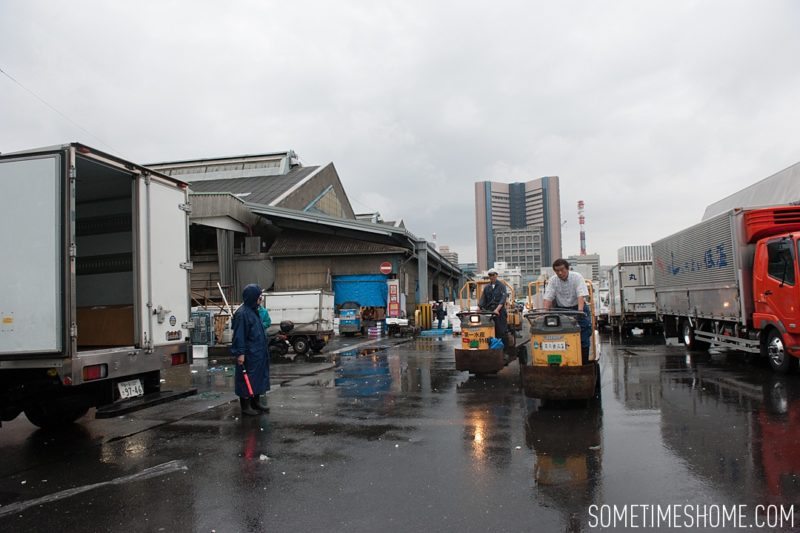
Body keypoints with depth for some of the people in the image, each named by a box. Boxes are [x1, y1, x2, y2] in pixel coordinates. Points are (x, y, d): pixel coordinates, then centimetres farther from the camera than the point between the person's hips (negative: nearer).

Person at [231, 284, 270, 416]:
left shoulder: (254, 310, 10)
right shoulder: (242, 313, -19)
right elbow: (239, 334, -20)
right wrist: (240, 353, -22)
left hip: (258, 352, 10)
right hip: (248, 354, -10)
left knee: (258, 376, 15)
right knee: (247, 378, 0)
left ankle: (256, 402, 26)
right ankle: (245, 406, 10)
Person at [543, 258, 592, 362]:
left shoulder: (577, 277, -11)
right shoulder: (552, 280, -3)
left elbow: (581, 295, -22)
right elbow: (548, 297, -8)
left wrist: (580, 311, -35)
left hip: (578, 307, -2)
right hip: (561, 309, 2)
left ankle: (584, 362, -1)